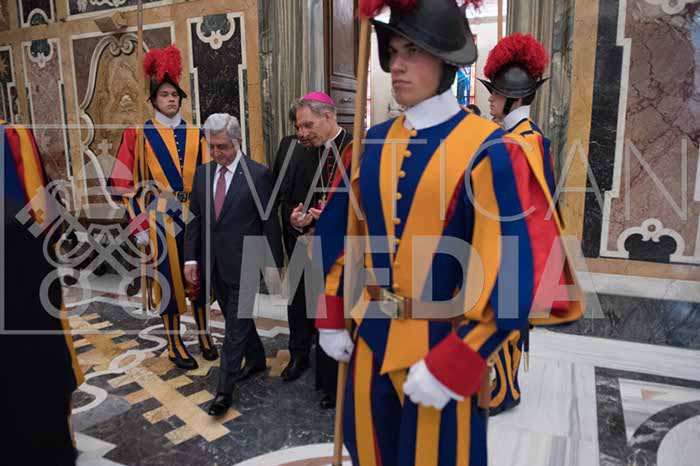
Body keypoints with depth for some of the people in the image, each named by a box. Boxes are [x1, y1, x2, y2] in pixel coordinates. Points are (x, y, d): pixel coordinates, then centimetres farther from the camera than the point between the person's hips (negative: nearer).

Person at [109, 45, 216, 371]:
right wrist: (139, 225, -6)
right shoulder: (139, 134, -3)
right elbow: (125, 183, -3)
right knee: (169, 277, 6)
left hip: (196, 216, 3)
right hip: (162, 218, -3)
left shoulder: (195, 134, 6)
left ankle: (204, 334, 29)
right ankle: (174, 344, 21)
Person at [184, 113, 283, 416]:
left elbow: (270, 222, -7)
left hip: (243, 264, -6)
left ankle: (225, 389, 12)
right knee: (236, 319, 19)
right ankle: (257, 360, 41)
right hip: (214, 265, 6)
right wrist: (191, 258, 4)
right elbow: (195, 218, 10)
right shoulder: (202, 174, 6)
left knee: (236, 326, 1)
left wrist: (273, 264, -6)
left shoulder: (258, 174, -10)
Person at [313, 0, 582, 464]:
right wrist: (332, 317, 7)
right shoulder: (374, 142, 2)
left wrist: (452, 363, -19)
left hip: (443, 346, -5)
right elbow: (339, 231, 9)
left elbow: (514, 272, -19)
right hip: (370, 337, 6)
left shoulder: (488, 150, -16)